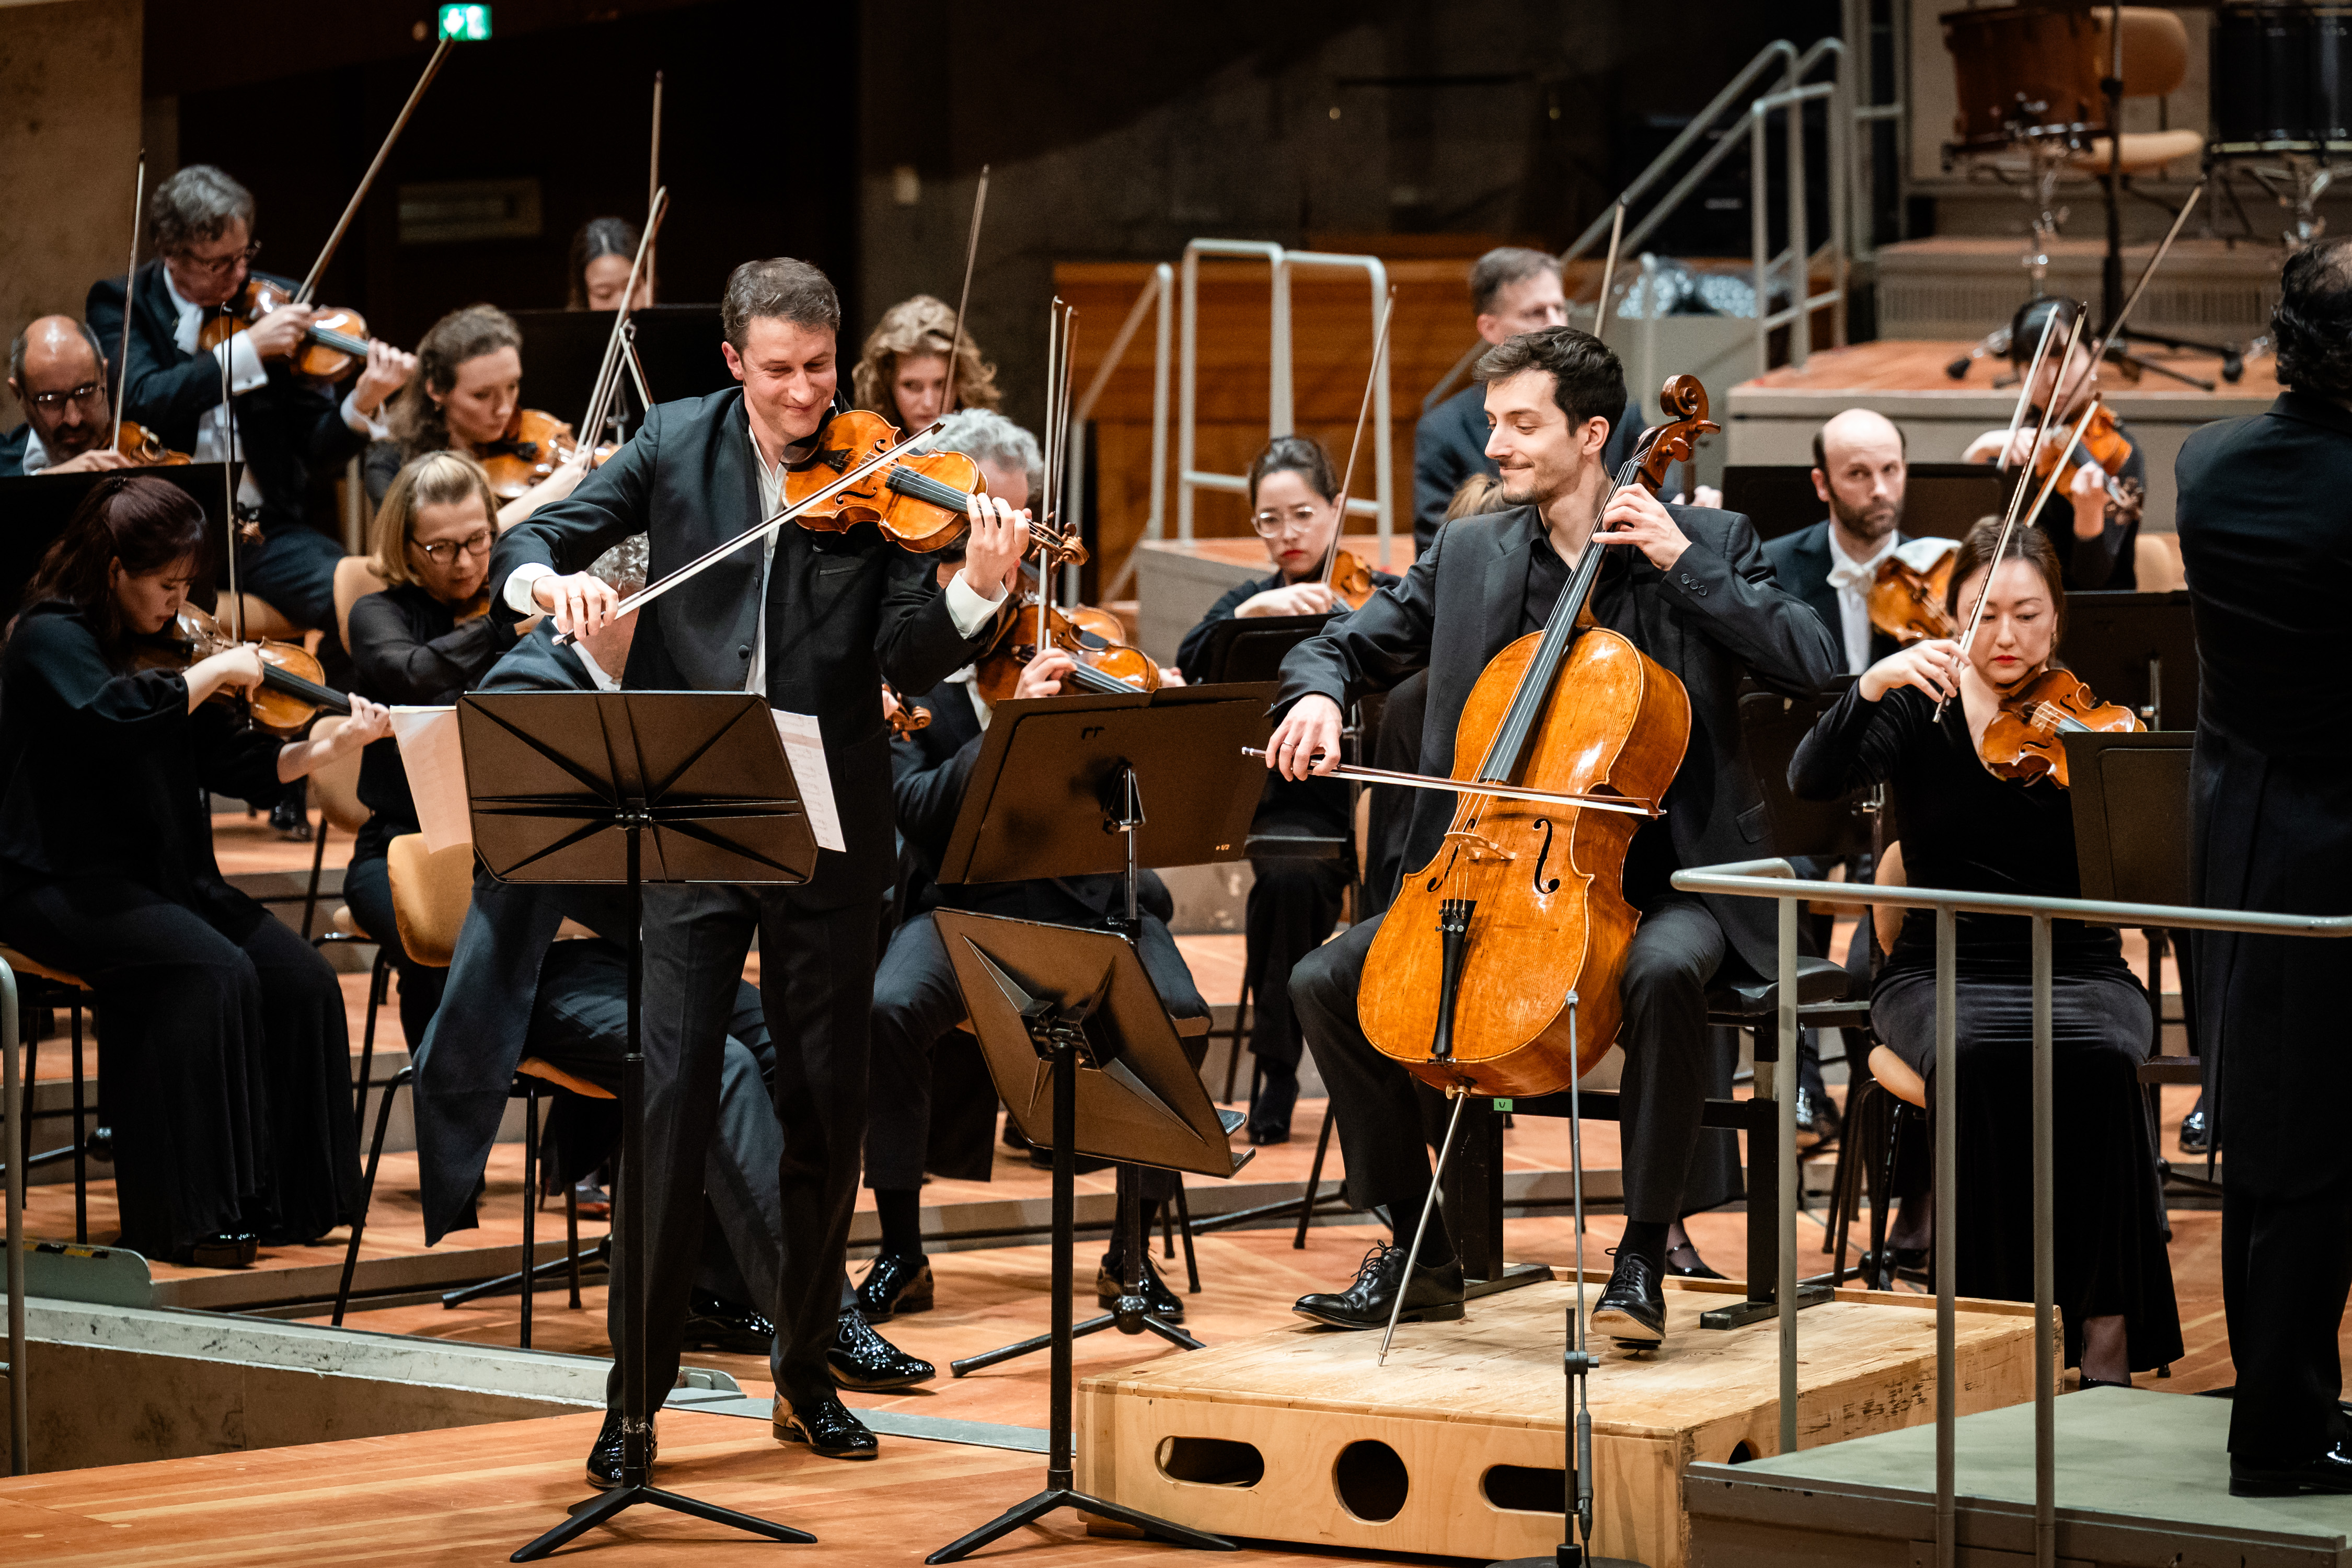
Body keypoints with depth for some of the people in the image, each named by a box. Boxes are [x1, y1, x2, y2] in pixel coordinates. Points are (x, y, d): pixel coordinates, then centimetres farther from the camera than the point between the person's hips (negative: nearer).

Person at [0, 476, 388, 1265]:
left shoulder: (158, 649, 13)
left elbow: (233, 766, 11)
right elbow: (111, 717, -32)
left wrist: (331, 747, -4)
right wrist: (213, 671, -21)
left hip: (164, 875, 8)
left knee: (300, 978, -11)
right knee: (211, 974, -28)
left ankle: (278, 1198, -4)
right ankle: (184, 1216, -22)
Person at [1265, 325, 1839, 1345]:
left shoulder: (1705, 542, 0)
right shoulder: (1469, 554, 10)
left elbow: (1811, 666, -12)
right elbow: (1351, 643, 16)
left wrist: (1681, 563, -16)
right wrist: (1317, 695, -8)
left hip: (1662, 878, -4)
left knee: (1665, 971, -38)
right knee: (1325, 981, -13)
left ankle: (1642, 1258, -24)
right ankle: (1420, 1253, 0)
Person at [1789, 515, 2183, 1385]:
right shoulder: (1921, 708, 5)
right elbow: (1812, 780, -13)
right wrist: (1871, 685, -29)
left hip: (2079, 972, 0)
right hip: (1947, 973, 0)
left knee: (2095, 1057, -34)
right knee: (1982, 1056, -35)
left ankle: (2106, 1342, -28)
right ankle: (1995, 1319, -25)